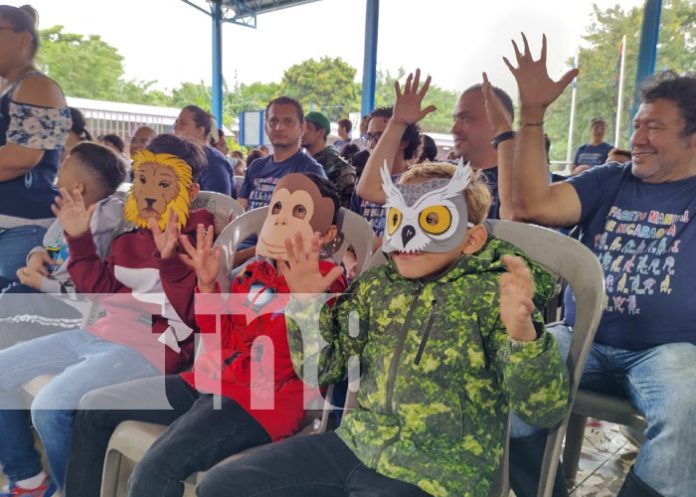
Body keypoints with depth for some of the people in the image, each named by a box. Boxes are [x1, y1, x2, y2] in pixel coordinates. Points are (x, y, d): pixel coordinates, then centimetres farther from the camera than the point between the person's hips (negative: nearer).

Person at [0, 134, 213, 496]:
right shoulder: (130, 235, 12)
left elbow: (193, 311, -19)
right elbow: (100, 290, 16)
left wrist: (169, 259, -34)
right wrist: (79, 240, 7)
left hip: (152, 346, -9)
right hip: (101, 334, 9)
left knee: (50, 406, -25)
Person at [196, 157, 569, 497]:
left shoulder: (494, 294, -9)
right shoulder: (377, 284, 5)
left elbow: (545, 408, -16)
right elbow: (321, 370, 7)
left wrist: (522, 332, -35)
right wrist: (305, 302, -7)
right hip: (352, 446, 6)